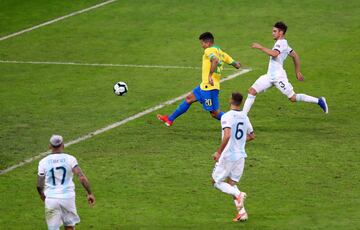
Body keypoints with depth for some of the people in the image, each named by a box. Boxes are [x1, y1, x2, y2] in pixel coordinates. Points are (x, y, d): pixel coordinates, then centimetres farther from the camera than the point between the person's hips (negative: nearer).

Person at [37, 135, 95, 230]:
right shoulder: (70, 159, -4)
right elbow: (82, 177, -13)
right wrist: (90, 193, -6)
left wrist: (42, 195, 22)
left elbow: (40, 185, 1)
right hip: (68, 197, 1)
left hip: (51, 198, -1)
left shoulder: (43, 162, -2)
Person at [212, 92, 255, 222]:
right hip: (240, 156, 6)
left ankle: (238, 194, -17)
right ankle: (241, 212, 2)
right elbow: (251, 136, 18)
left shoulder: (227, 116, -14)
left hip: (227, 155, -6)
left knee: (216, 182, 8)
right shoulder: (244, 117, 8)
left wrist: (219, 152, -20)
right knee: (231, 183, 16)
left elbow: (227, 135, -27)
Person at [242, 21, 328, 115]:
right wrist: (297, 72, 26)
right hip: (270, 76, 10)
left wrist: (260, 47, -27)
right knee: (252, 91, -1)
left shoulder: (281, 43, -14)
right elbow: (295, 56, 23)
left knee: (293, 98, -4)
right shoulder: (282, 43, 16)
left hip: (278, 77, -10)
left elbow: (274, 54, -34)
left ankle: (319, 101, 9)